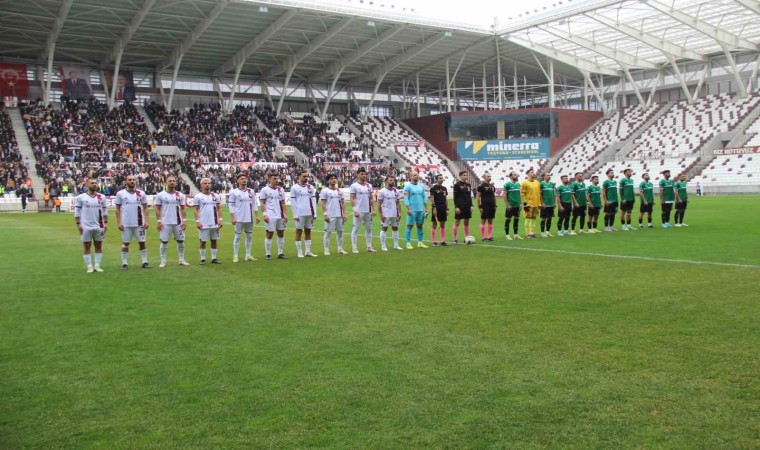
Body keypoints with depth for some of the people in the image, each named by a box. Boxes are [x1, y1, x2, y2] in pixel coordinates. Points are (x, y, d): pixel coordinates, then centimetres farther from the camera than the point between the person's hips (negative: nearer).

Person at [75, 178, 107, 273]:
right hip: (86, 227, -3)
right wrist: (78, 224, -6)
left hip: (99, 226, 3)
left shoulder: (102, 197, 6)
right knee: (87, 247, 3)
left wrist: (105, 223, 2)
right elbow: (77, 212, 0)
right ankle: (89, 266, 8)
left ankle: (97, 265, 12)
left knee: (99, 246, 5)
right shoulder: (80, 197, -2)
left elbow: (105, 211, 10)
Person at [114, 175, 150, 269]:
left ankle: (144, 262, 11)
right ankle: (125, 263, 13)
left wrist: (146, 221, -2)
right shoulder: (120, 193, 0)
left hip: (139, 224, 1)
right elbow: (117, 209, 3)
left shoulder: (141, 193, 3)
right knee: (125, 244, 6)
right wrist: (119, 222, -4)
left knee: (142, 242, 3)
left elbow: (145, 208, 7)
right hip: (126, 224, -1)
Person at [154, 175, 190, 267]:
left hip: (178, 223, 3)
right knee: (164, 242, 2)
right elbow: (157, 209, -2)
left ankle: (182, 260, 17)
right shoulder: (160, 195, -2)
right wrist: (159, 221, -9)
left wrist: (184, 220, 0)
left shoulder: (180, 195, 6)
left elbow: (183, 208, 8)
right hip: (165, 223, -3)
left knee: (181, 241, 7)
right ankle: (163, 261, 9)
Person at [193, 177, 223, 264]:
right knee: (203, 241, 3)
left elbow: (219, 208, 10)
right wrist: (197, 221, -10)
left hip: (214, 223, 4)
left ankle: (214, 258, 14)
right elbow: (196, 210, -3)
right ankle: (203, 259, 11)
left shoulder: (215, 196, 8)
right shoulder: (198, 197, -2)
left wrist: (220, 219, 1)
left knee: (214, 241, 7)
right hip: (203, 224, -3)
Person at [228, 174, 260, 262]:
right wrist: (233, 217, -11)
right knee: (237, 236, 1)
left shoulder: (251, 191, 8)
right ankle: (235, 256, 6)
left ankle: (248, 255, 16)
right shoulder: (234, 192, -3)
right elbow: (231, 205, -4)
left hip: (249, 218, 4)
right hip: (239, 219, -4)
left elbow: (254, 204, 11)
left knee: (249, 236, 8)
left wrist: (257, 215, 6)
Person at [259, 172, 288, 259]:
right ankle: (268, 254, 6)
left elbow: (283, 203, 14)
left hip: (280, 216, 5)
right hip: (270, 216, -5)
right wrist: (264, 214, -13)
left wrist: (284, 214, 6)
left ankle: (280, 253, 15)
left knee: (281, 234, 7)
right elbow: (262, 203, -5)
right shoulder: (265, 190, -4)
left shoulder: (280, 190, 11)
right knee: (269, 234, 0)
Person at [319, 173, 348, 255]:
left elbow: (342, 203, 14)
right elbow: (323, 204, -7)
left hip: (339, 215, 6)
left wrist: (344, 214, 7)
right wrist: (325, 215, -15)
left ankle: (340, 249, 17)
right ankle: (326, 250, 4)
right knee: (328, 232, -1)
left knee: (340, 232, 8)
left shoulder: (339, 191, 13)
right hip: (330, 216, -6)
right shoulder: (325, 191, -3)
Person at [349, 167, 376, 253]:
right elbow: (352, 199, -8)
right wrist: (355, 210, -16)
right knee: (356, 229, -1)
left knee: (369, 228, 9)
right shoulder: (354, 186, -5)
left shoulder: (369, 186, 11)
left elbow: (371, 198, 13)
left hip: (368, 211, 6)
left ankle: (369, 246, 16)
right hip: (359, 211, -6)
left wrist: (372, 209, 6)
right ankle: (354, 247, 3)